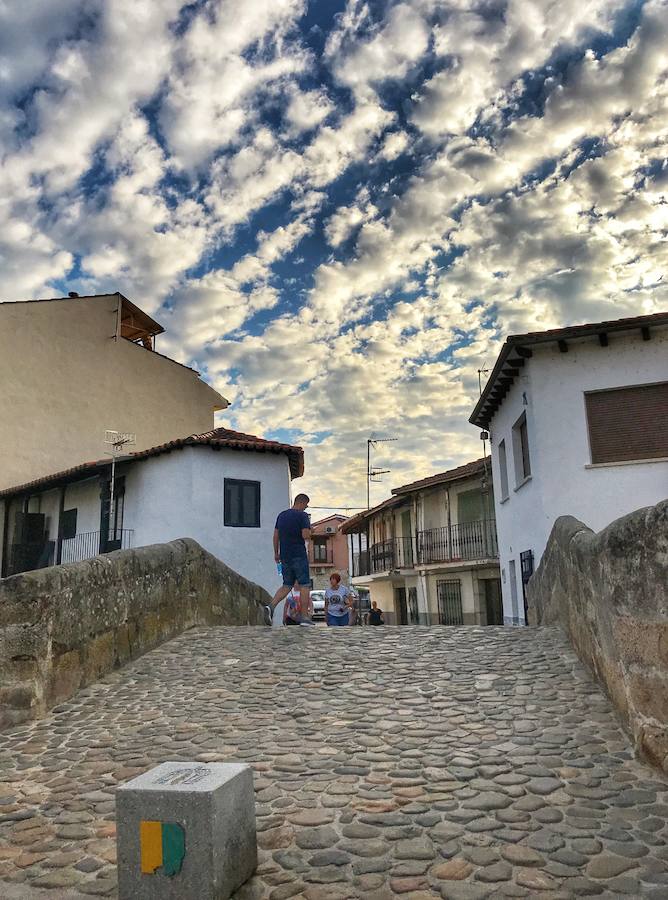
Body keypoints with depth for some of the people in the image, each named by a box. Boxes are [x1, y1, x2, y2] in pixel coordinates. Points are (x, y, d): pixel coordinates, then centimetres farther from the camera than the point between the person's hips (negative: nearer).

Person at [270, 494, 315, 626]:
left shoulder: (281, 515, 12)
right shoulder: (302, 516, -8)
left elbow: (276, 536, 14)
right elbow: (306, 536, -19)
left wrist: (276, 553, 20)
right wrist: (309, 534, 4)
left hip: (285, 556, 6)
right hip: (299, 555, -6)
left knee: (287, 586, 14)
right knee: (304, 586, 2)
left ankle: (271, 606, -4)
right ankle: (304, 616, 0)